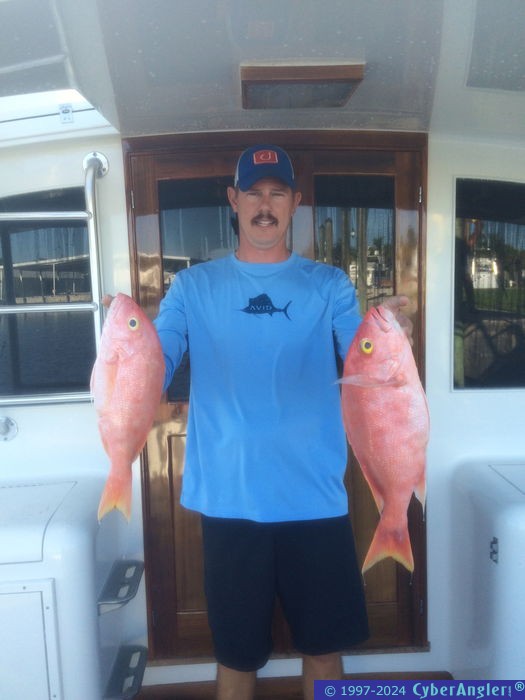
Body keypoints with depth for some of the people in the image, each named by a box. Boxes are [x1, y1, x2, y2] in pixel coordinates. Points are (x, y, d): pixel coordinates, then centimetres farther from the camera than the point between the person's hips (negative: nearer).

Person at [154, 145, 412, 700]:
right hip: (229, 503, 0)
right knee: (237, 655, 16)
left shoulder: (329, 285, 3)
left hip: (316, 501, 1)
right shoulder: (193, 286, 3)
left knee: (324, 647, 18)